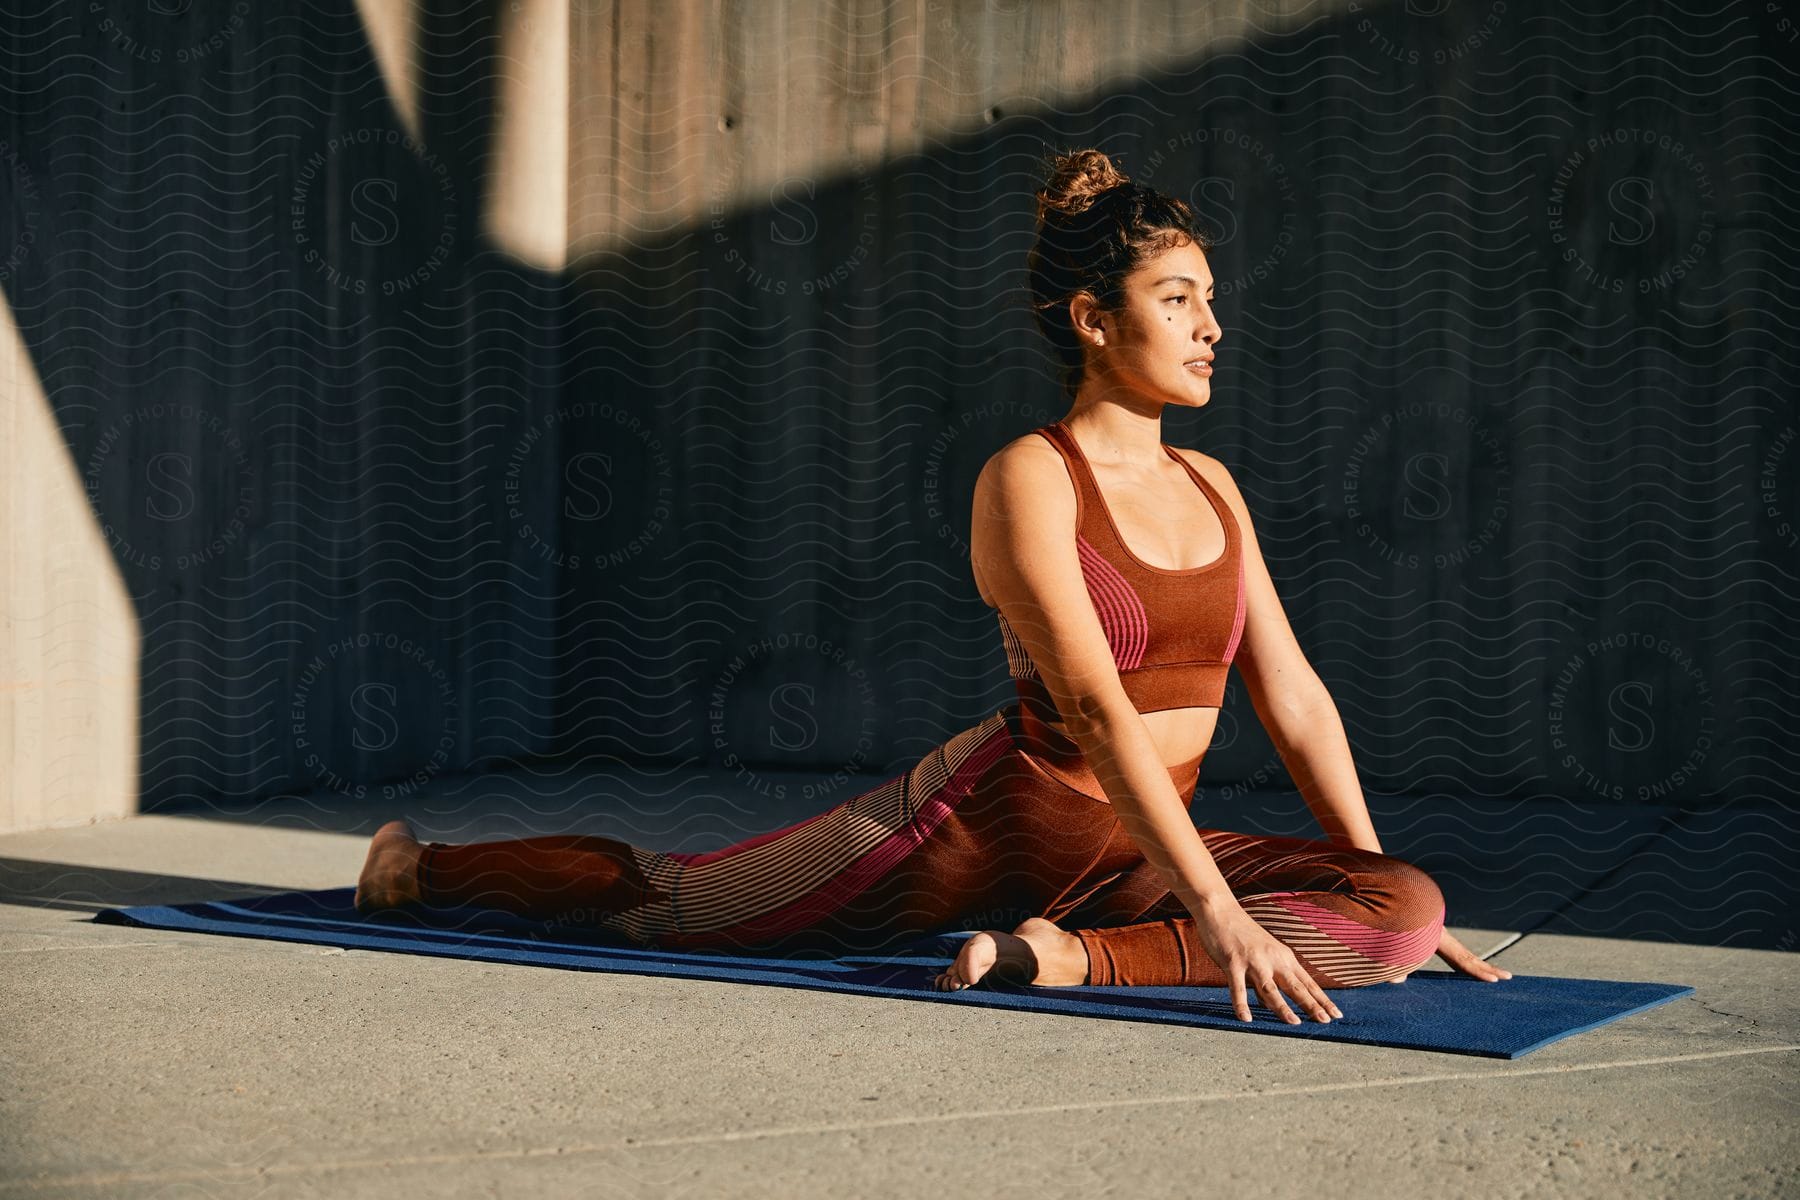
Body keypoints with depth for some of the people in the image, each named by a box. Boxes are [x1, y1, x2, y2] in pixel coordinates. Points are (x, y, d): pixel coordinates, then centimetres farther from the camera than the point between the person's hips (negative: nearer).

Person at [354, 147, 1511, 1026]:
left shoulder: (1211, 487, 5)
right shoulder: (1028, 479, -16)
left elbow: (1295, 697, 8)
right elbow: (1093, 708, -27)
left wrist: (1385, 889, 2)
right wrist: (1213, 911, -34)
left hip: (1137, 854, 6)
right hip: (990, 814, -5)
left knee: (1406, 907, -16)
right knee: (671, 904, 5)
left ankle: (1070, 957, -16)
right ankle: (423, 864, 32)